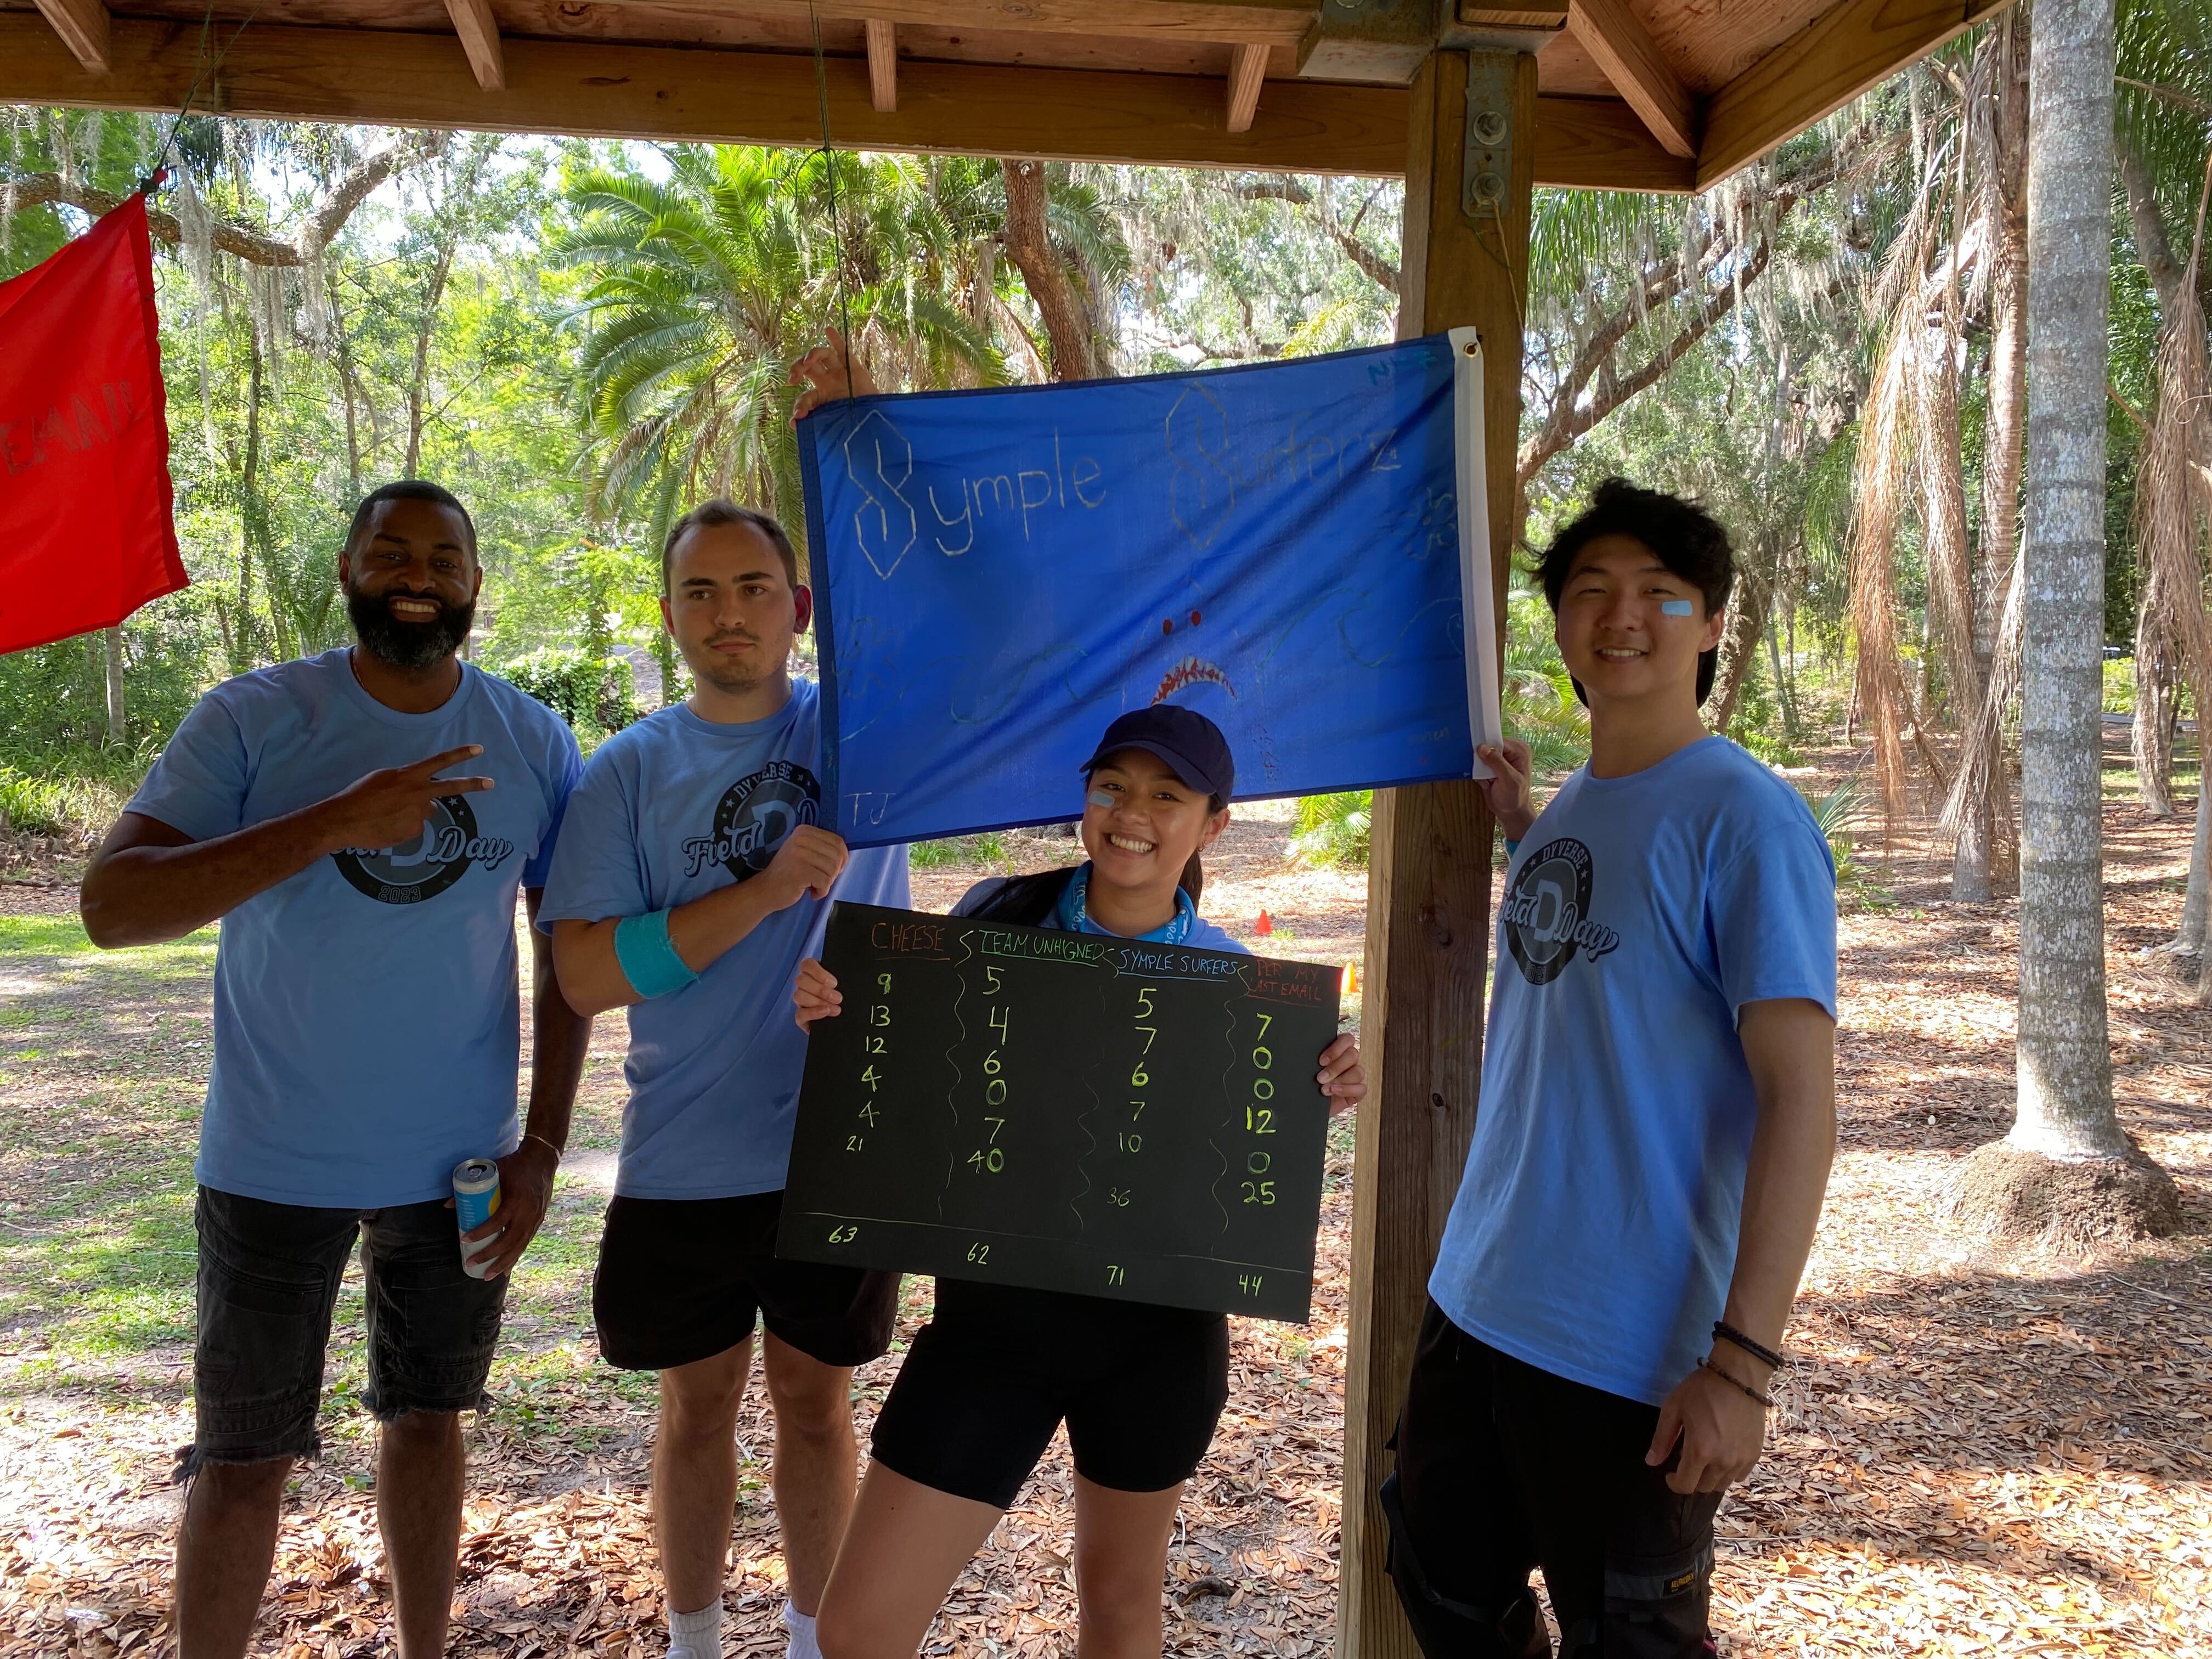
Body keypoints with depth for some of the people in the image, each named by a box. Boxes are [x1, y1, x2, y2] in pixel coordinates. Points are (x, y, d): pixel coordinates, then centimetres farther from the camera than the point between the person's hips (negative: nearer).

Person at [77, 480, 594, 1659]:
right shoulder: (251, 721, -10)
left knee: (427, 1418, 18)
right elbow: (110, 908, -20)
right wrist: (332, 825, -30)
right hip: (276, 1165, -2)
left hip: (460, 1164, 3)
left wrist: (543, 1147, -2)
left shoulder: (535, 746, -2)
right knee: (244, 1459, 7)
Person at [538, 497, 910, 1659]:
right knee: (697, 1405, 17)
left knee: (816, 1398, 16)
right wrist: (766, 890, -22)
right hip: (683, 1161, 1)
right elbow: (586, 975, -11)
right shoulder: (629, 771, -3)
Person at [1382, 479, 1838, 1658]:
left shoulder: (1746, 818, -14)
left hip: (1629, 1358, -7)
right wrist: (1523, 830, 10)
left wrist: (1743, 1357, -23)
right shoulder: (1566, 808, 8)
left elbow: (1799, 1097, -19)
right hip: (1474, 1304, 7)